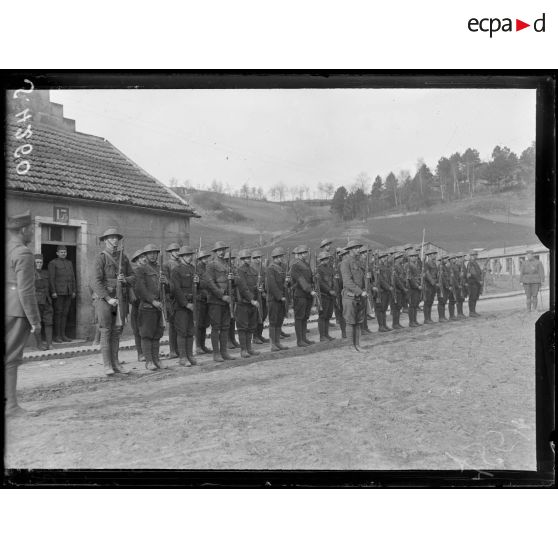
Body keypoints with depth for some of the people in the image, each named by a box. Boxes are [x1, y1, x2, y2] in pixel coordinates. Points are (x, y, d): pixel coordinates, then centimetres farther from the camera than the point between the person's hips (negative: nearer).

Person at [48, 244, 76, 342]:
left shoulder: (69, 263, 17)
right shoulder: (52, 263, -1)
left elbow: (73, 278, 17)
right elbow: (51, 278, -7)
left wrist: (74, 291, 10)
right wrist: (53, 292, -15)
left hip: (68, 292, 5)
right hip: (58, 292, -5)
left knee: (65, 313, 5)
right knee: (58, 313, -4)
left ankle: (63, 335, 10)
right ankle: (57, 336, -1)